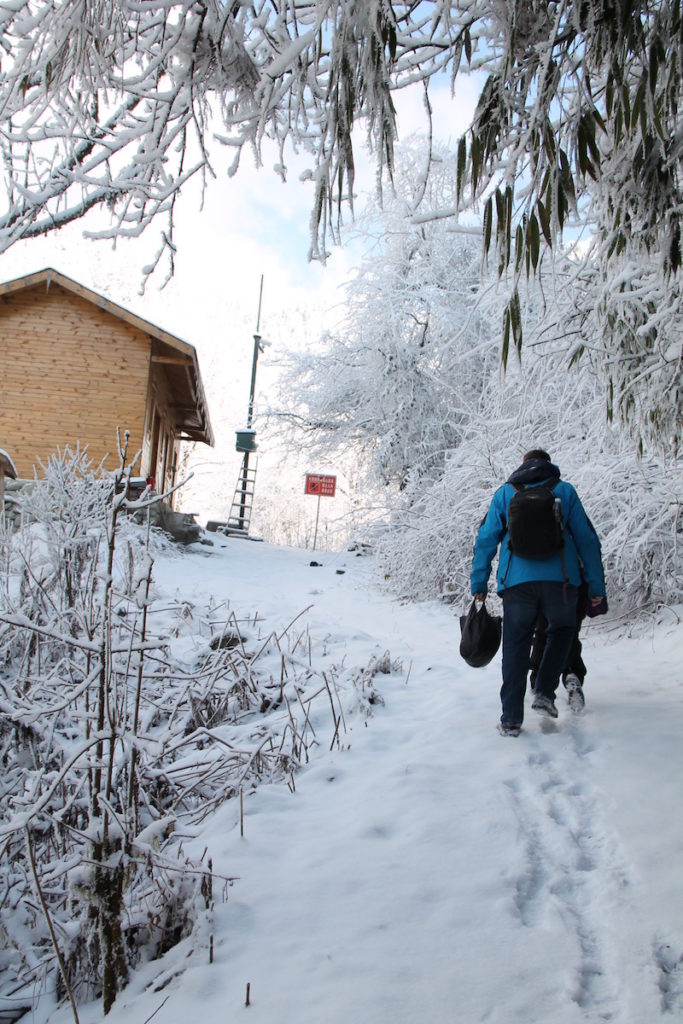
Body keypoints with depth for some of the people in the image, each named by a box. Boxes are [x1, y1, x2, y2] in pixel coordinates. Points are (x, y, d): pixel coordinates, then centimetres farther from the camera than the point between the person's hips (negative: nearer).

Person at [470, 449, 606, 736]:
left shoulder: (504, 493, 14)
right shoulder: (565, 491, 13)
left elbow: (485, 540, 9)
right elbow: (587, 540, 9)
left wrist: (478, 584, 13)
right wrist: (596, 588, 11)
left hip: (517, 582, 0)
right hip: (560, 580, 0)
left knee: (515, 648, 8)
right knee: (561, 631, 25)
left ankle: (510, 719, 7)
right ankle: (545, 693, 12)